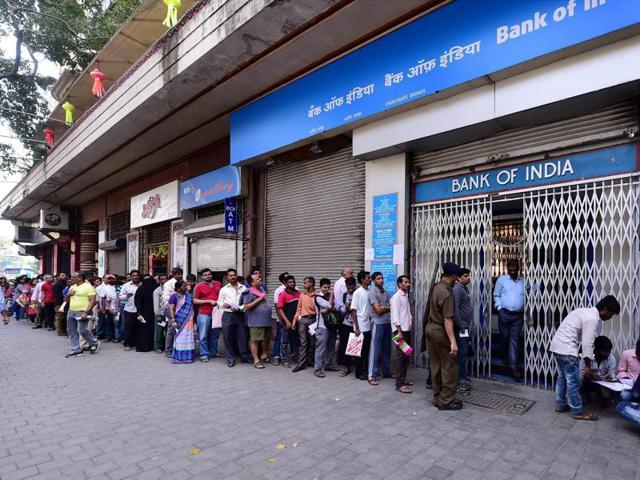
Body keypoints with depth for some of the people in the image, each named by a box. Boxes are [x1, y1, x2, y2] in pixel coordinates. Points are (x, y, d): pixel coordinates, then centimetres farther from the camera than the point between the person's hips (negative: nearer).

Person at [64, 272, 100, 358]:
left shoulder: (88, 287, -8)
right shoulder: (72, 287, 16)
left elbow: (93, 301, -14)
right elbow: (66, 300, 22)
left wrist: (86, 312, -21)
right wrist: (68, 294, 0)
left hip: (82, 312, -8)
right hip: (71, 312, 8)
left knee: (83, 330, -10)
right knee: (72, 331, 9)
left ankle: (95, 343, 13)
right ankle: (76, 349, 18)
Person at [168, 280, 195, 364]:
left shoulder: (188, 294, 10)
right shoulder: (174, 296, -8)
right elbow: (171, 309, -13)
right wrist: (173, 320, -20)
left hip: (189, 321, 6)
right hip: (180, 321, -6)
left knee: (189, 339, 10)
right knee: (180, 338, 0)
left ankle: (188, 356, 19)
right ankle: (178, 357, 8)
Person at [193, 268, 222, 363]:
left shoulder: (218, 284, 10)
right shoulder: (199, 286, -2)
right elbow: (195, 301, -7)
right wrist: (209, 301, -12)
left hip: (216, 313, 4)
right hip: (204, 314, -4)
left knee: (214, 335, 12)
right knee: (203, 335, -1)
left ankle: (213, 352, 24)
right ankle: (204, 355, 7)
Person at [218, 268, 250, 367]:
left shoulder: (243, 288, 7)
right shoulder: (224, 289, 8)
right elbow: (219, 302, 9)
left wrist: (240, 308, -12)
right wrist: (224, 305, -10)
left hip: (240, 315, 0)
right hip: (228, 315, 0)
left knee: (242, 337, 4)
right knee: (228, 338, 3)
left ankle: (245, 357, 17)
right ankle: (230, 359, 14)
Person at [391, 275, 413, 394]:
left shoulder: (406, 296, 15)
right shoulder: (396, 297, -10)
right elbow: (395, 315, -16)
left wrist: (411, 318, 3)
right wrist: (399, 331, -19)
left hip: (407, 329, 8)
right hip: (400, 330, -8)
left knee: (406, 356, 13)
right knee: (401, 356, -6)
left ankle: (403, 379, 25)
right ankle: (399, 384, 0)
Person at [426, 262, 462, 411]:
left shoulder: (436, 286, 4)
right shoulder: (447, 294, -23)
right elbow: (447, 320, -26)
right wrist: (453, 342, -27)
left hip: (430, 328, 9)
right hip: (440, 331, -9)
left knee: (436, 365, 14)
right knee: (449, 367, 2)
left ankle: (437, 398, 23)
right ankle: (446, 401, 9)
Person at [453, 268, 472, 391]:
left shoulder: (465, 288, 15)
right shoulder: (457, 289, -15)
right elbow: (455, 309, -22)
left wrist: (467, 325, 16)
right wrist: (460, 325, -19)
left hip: (466, 326, 10)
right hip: (461, 326, -10)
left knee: (464, 352, 15)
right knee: (462, 353, -5)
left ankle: (462, 376, 24)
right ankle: (461, 380, 1)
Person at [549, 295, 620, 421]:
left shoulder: (586, 312, 17)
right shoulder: (593, 319, -13)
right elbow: (587, 344, -14)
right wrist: (588, 365, -6)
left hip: (557, 345, 10)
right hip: (567, 349, -10)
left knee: (562, 377, 19)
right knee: (573, 381, 1)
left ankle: (560, 405, 29)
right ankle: (578, 412, 11)